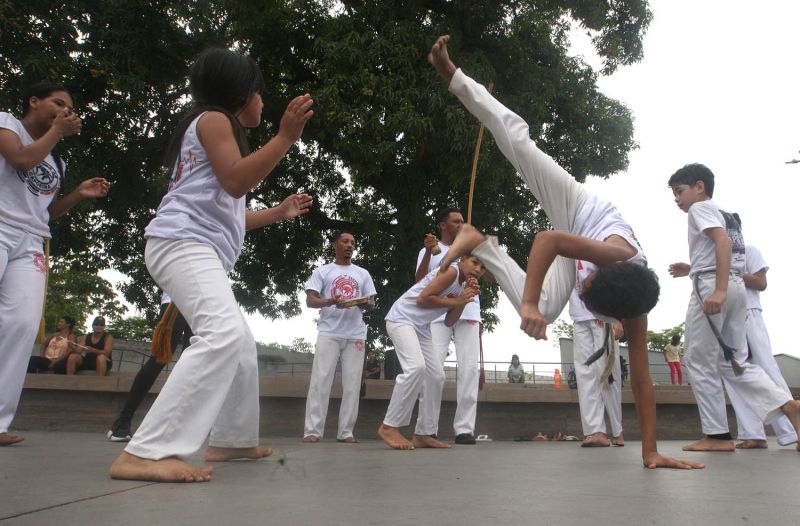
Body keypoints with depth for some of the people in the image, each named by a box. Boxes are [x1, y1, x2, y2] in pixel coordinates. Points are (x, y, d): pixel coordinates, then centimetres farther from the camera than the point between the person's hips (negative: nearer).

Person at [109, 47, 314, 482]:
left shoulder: (220, 128, 30)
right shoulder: (214, 119, 1)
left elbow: (228, 214, 29)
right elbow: (236, 182, -16)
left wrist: (278, 212, 37)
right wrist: (286, 136, -16)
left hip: (202, 250, 11)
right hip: (183, 242, -11)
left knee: (241, 344, 15)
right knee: (223, 335, -31)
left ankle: (230, 440, 24)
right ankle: (144, 453, -34)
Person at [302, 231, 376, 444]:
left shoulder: (363, 273, 17)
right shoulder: (322, 271, 9)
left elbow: (371, 303, 13)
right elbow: (310, 300, -1)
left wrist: (364, 303, -11)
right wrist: (329, 302, -21)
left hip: (355, 335, 3)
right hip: (329, 333, -2)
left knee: (352, 383, 0)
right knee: (320, 380, -8)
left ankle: (346, 431, 5)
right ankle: (312, 430, -5)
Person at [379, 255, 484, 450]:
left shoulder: (462, 284, 12)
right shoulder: (451, 271, -15)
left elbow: (449, 322, 7)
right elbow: (422, 299, -22)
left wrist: (465, 298, -4)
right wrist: (455, 301, -15)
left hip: (420, 327, 10)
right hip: (401, 319, -10)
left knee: (437, 376, 7)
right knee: (416, 367, -28)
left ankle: (422, 434, 13)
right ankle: (389, 427, -17)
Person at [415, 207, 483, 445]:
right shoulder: (429, 251, 15)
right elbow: (419, 281, 0)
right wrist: (428, 251, -11)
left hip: (468, 314, 2)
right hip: (438, 315, -2)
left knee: (469, 368, -7)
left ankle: (464, 429, -4)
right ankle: (427, 430, -3)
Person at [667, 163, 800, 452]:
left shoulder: (701, 207, -1)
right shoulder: (726, 215, 27)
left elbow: (723, 241, -19)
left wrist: (718, 290, -28)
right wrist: (692, 269, 25)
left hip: (710, 286, -9)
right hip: (736, 287, 9)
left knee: (699, 361, -2)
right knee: (733, 361, 11)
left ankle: (718, 435, 0)